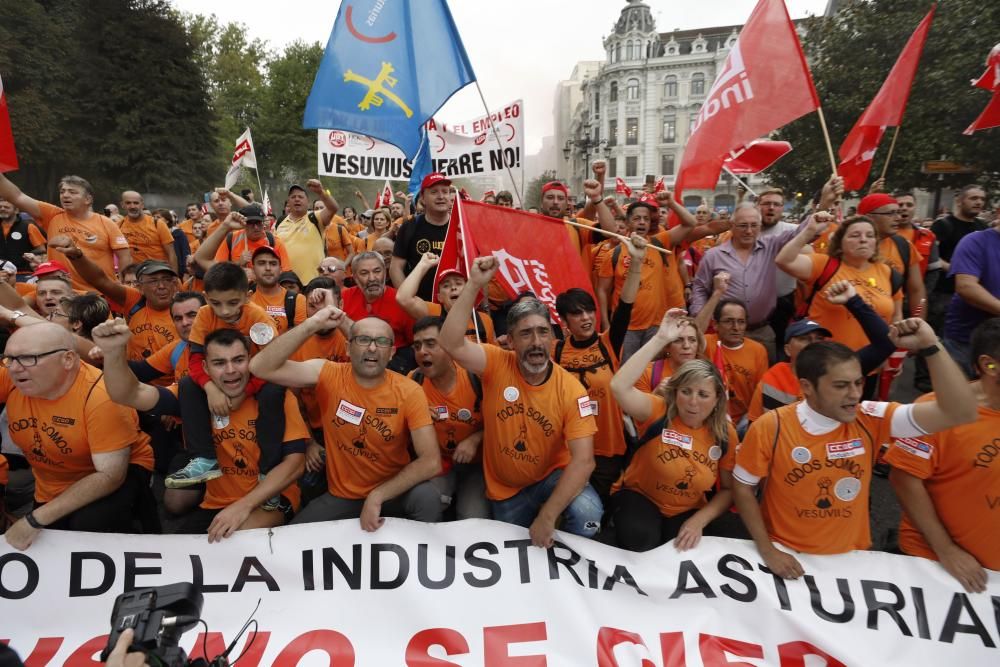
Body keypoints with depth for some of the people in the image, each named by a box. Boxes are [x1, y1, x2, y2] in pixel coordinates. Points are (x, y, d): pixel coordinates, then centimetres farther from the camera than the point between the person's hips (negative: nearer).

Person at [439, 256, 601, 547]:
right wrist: (474, 284, -38)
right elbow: (450, 343, -34)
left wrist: (547, 515, -30)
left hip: (552, 476, -2)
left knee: (588, 512, -28)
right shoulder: (497, 365, -16)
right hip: (504, 488, 2)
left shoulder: (571, 389, -20)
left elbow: (583, 459, -24)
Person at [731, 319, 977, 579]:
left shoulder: (870, 420, -14)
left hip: (850, 555, 2)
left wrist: (930, 346, -28)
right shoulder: (770, 428, -20)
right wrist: (766, 550, -13)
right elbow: (743, 487, -10)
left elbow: (960, 412, -21)